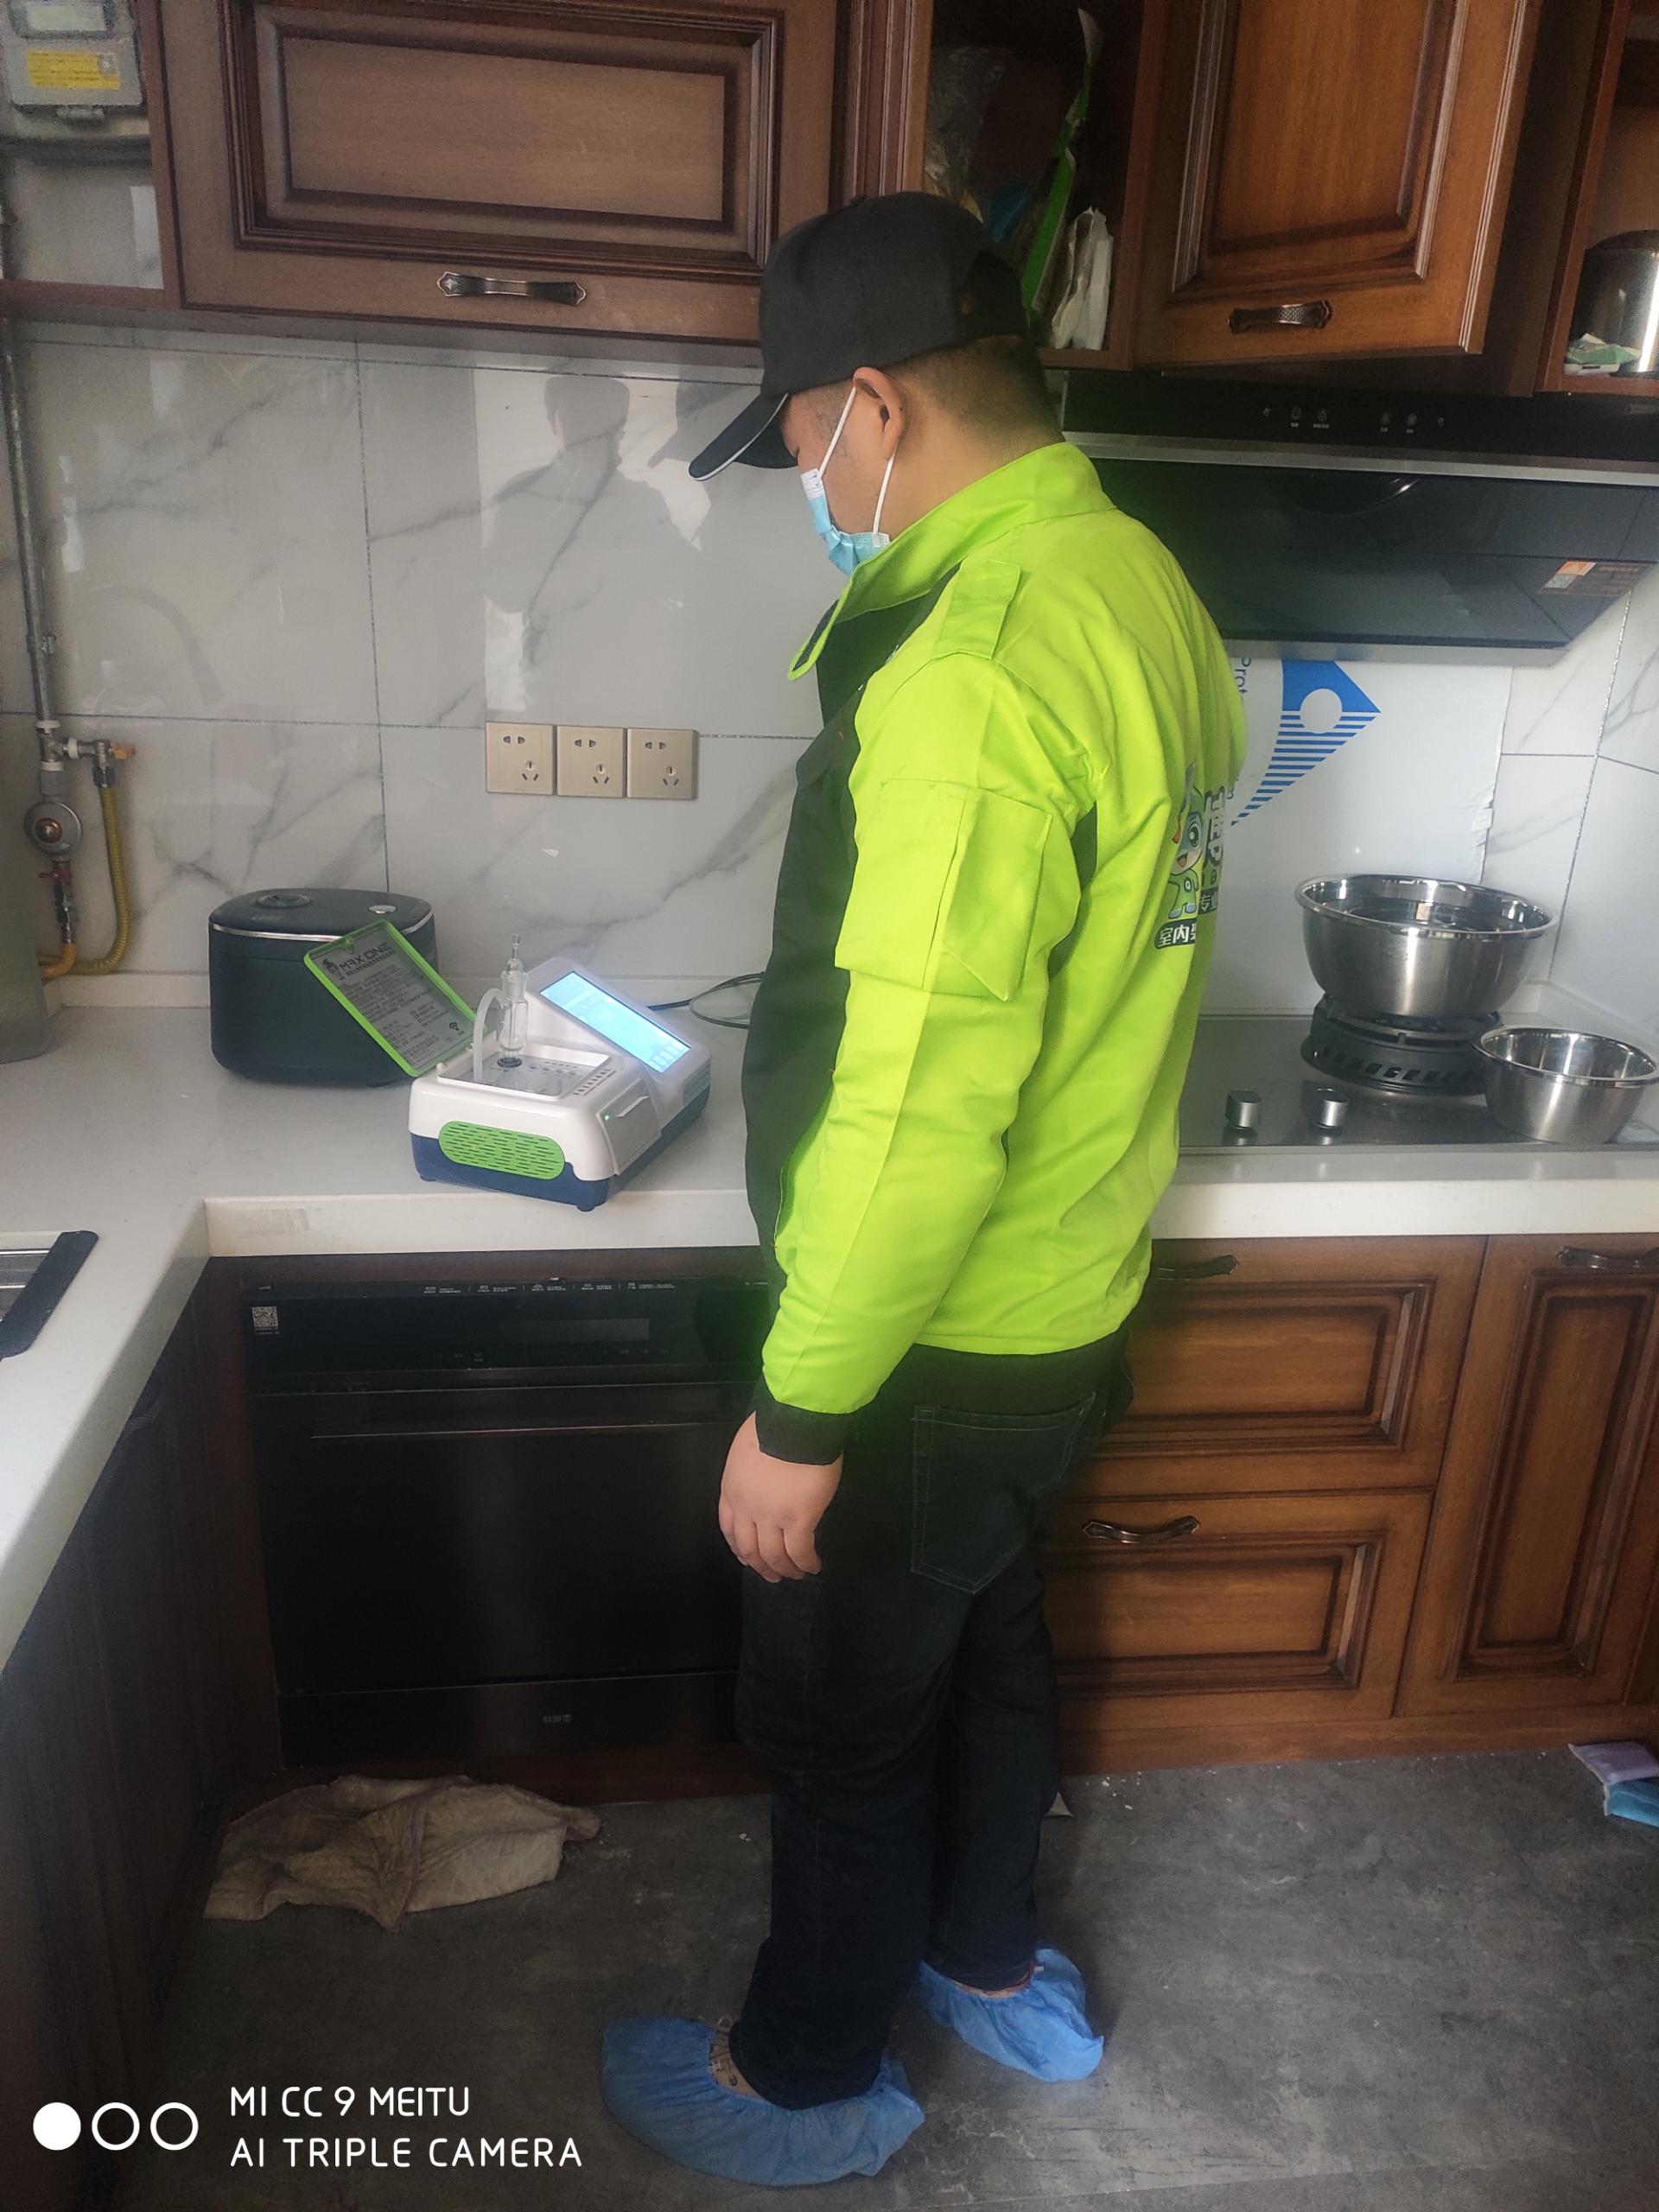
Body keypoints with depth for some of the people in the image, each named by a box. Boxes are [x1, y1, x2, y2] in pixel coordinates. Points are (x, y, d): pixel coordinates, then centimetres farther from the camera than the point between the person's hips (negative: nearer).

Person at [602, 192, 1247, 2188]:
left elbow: (922, 1110, -28)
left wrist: (800, 1414, -18)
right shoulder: (1143, 585, 2)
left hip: (940, 1344, -9)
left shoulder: (967, 680, -29)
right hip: (1077, 1296, 9)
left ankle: (810, 2079, 42)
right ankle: (995, 1964, 53)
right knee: (985, 1630, 28)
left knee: (841, 1713, 15)